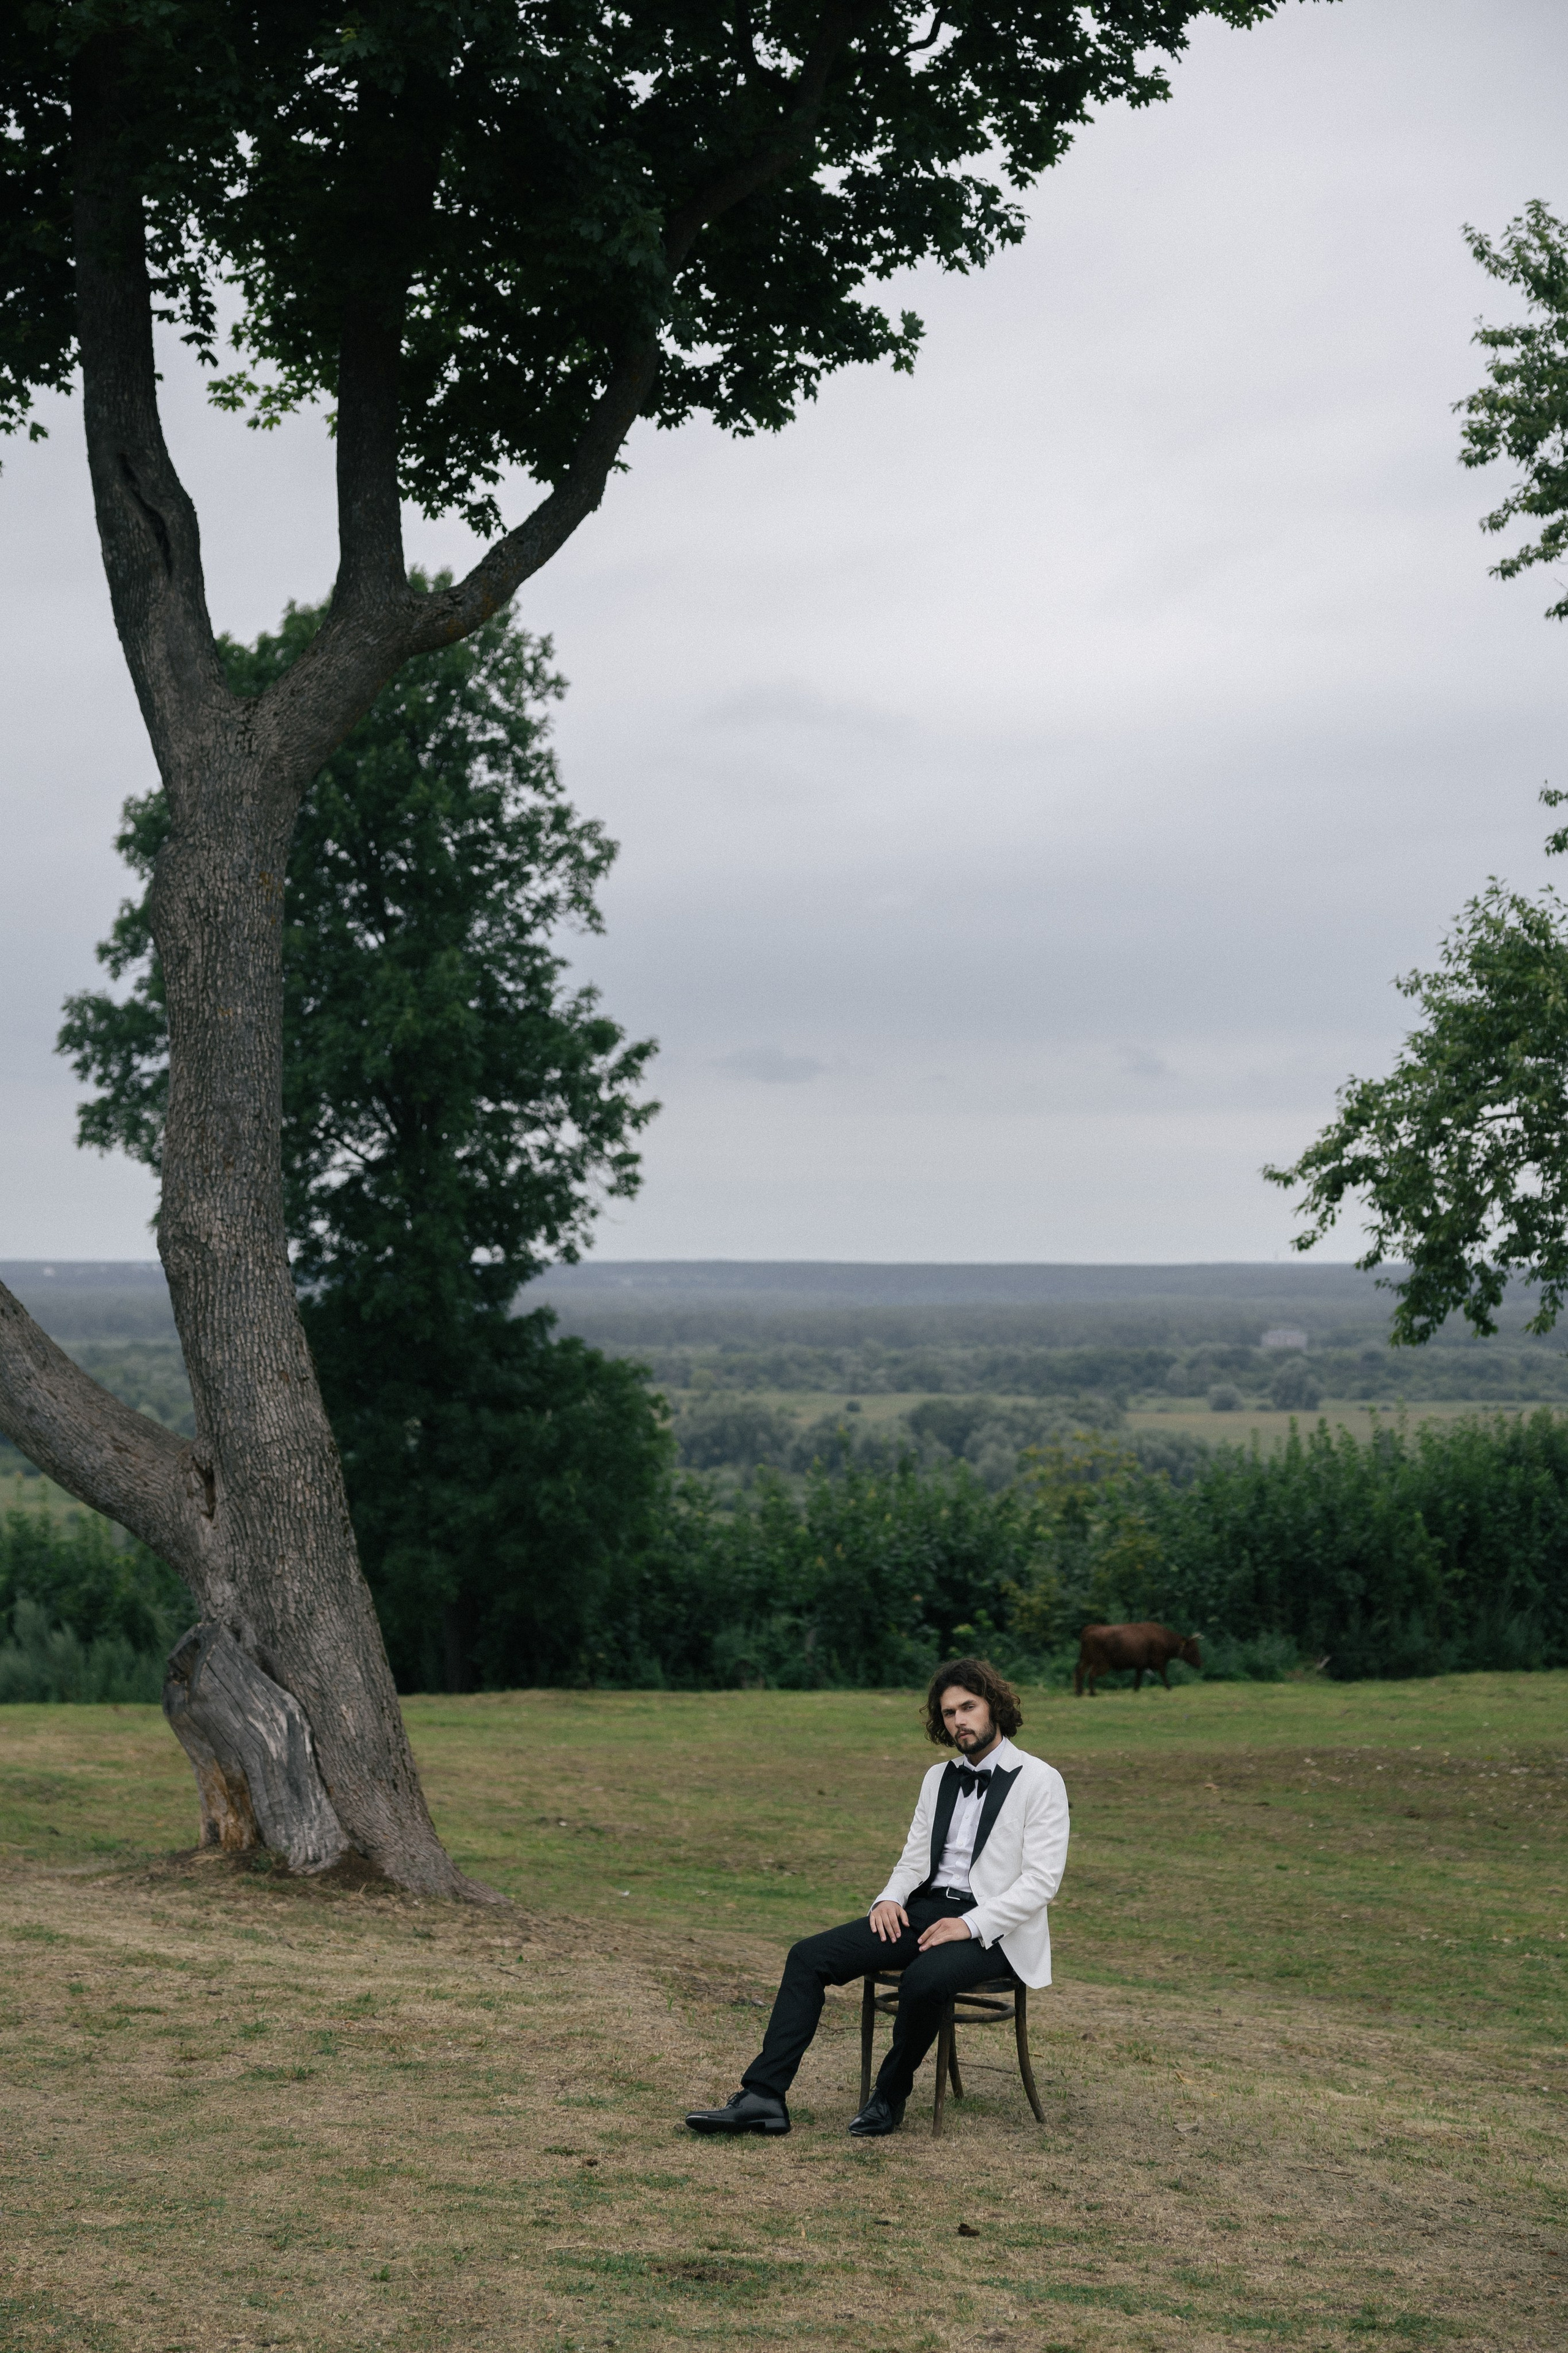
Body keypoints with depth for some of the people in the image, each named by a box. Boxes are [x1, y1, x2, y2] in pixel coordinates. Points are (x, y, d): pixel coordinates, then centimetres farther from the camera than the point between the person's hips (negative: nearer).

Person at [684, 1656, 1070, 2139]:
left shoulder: (1040, 1781, -4)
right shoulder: (938, 1778, 18)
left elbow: (1041, 1881, -11)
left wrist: (970, 1924, -20)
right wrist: (889, 1899, -3)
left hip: (991, 1928, -7)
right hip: (923, 1912, 7)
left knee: (923, 1981, -38)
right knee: (809, 1956, -12)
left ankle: (890, 2097, -12)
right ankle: (763, 2098, -17)